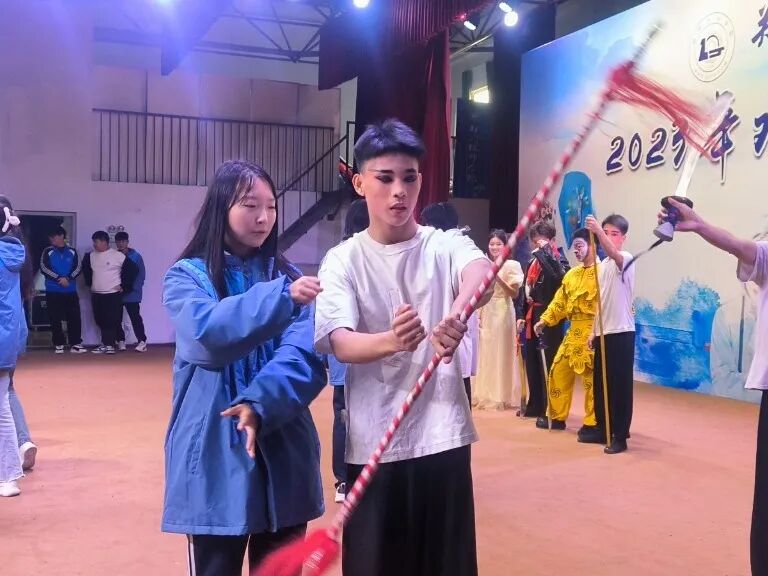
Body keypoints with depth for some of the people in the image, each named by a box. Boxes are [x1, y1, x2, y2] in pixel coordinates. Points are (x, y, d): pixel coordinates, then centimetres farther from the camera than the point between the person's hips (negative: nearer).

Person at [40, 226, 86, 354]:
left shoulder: (72, 251, 5)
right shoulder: (48, 252, 1)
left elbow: (78, 268, 0)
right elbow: (44, 268, -8)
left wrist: (68, 278, -17)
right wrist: (58, 279, -17)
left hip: (71, 291, 1)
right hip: (53, 291, -1)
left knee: (74, 317, -1)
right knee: (55, 319, 2)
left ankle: (76, 344, 4)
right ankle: (58, 344, 10)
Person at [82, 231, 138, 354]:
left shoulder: (118, 256, -9)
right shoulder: (91, 256, 8)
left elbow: (133, 269, -8)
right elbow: (86, 269, 26)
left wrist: (124, 286, -7)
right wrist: (90, 283, 17)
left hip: (113, 294, -6)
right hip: (96, 294, 6)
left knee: (112, 321, -7)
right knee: (100, 321, 8)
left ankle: (108, 344, -1)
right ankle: (107, 344, 16)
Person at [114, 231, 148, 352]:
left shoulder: (136, 256, -2)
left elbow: (141, 274, -4)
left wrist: (133, 288, -13)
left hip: (132, 294, -3)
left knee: (135, 317, -6)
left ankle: (142, 341, -4)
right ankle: (120, 340, 19)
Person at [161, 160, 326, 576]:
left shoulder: (287, 275, 7)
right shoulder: (186, 276, 1)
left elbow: (305, 357, -6)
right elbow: (207, 333, -20)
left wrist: (260, 405, -23)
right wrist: (281, 297, -32)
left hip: (282, 451, 3)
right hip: (212, 452, -2)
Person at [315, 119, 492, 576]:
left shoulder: (445, 245, -1)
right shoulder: (343, 260, -1)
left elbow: (482, 270, -24)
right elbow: (340, 344, -16)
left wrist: (457, 313, -48)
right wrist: (391, 340, -38)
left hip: (442, 435, 0)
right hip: (373, 443, 0)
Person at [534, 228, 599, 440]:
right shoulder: (571, 274, 17)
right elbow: (560, 301, 20)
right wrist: (545, 320, 10)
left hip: (592, 332, -9)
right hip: (573, 331, 9)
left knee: (591, 378, -6)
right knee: (558, 372, 13)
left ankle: (592, 425, 2)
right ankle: (557, 417, 26)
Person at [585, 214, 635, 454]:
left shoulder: (626, 259, -7)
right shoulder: (602, 264, 15)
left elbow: (613, 253, -34)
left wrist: (599, 231, -48)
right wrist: (593, 331, 15)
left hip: (621, 331, -8)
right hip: (602, 332, 8)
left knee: (621, 384, -3)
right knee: (600, 383, 12)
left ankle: (620, 436, 4)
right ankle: (603, 430, 24)